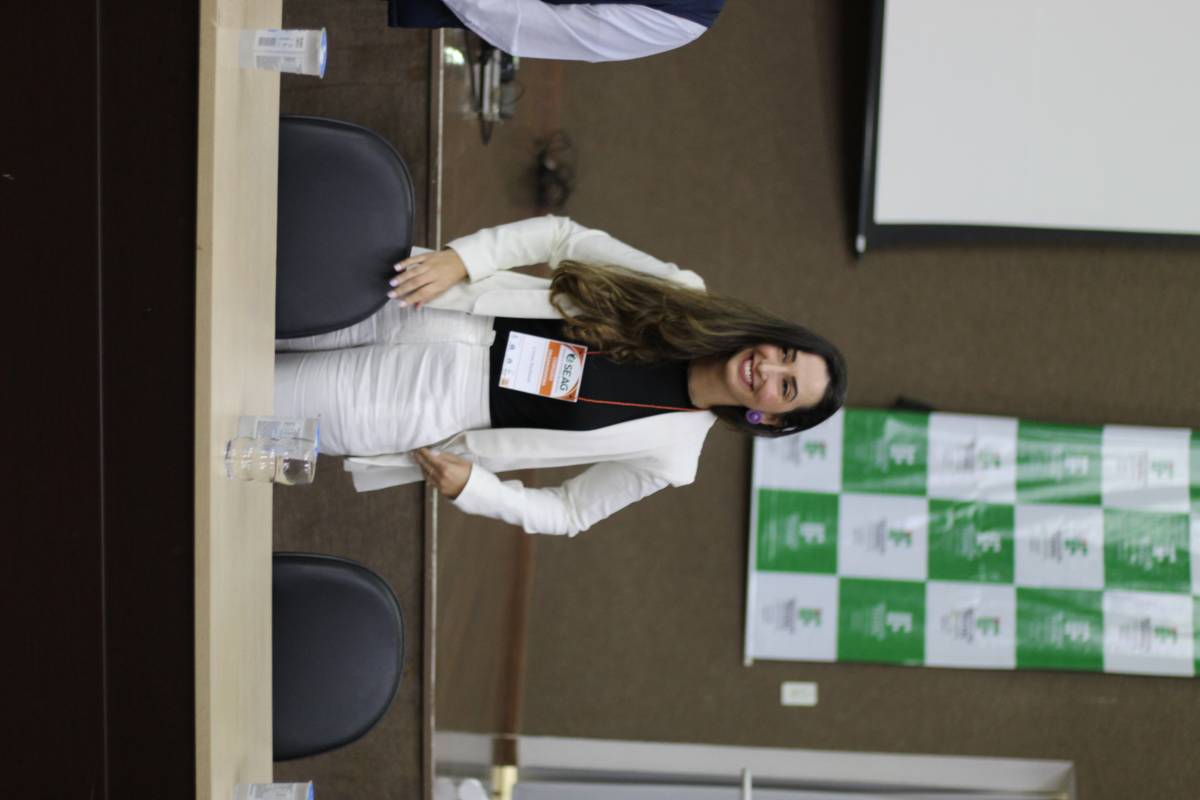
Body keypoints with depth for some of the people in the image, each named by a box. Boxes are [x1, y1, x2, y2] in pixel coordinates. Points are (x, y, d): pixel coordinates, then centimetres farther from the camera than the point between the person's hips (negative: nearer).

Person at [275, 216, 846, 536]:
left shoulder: (669, 456, -8)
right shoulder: (685, 299, -6)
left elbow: (567, 514, 0)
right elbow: (565, 236, -3)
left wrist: (470, 487, -13)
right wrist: (457, 260, -16)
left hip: (432, 408, -2)